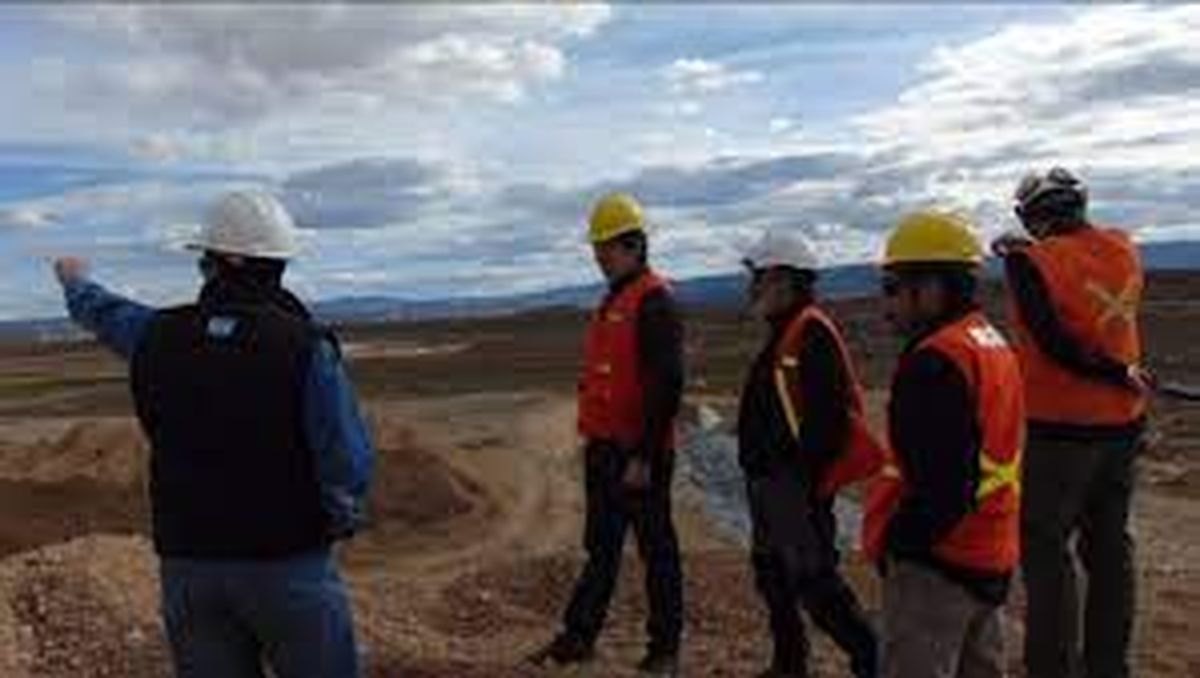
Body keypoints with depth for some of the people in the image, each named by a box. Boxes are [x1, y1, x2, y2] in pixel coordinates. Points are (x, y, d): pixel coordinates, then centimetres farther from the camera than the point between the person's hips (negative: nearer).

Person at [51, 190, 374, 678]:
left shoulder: (159, 336, -2)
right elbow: (348, 464, -18)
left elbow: (105, 313, 22)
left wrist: (76, 283, 45)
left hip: (187, 565, 5)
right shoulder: (306, 347, -17)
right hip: (289, 564, -4)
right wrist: (338, 519, 4)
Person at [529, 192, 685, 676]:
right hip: (605, 448, 9)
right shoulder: (612, 300, 15)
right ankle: (577, 638, 26)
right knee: (601, 548, 16)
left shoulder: (653, 301, -14)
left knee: (657, 549, 5)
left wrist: (644, 457, -22)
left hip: (640, 453, -9)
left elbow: (667, 385, -21)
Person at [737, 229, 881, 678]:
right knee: (772, 572, 18)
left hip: (795, 483, -11)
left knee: (815, 579, -5)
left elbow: (828, 413, -24)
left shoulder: (813, 333, -17)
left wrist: (809, 475, -22)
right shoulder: (782, 336, 15)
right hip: (769, 478, 11)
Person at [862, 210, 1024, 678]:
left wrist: (896, 540, -13)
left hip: (937, 561, -10)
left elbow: (942, 482, -27)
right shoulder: (995, 346, 10)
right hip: (991, 556, 10)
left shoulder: (936, 361, -22)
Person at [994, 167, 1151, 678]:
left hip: (1063, 426, -6)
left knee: (1045, 547, 3)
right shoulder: (1124, 250, 1)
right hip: (1123, 423, 7)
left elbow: (1056, 345, -20)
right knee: (1109, 545, 16)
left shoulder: (1032, 262, -15)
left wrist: (1124, 377, -10)